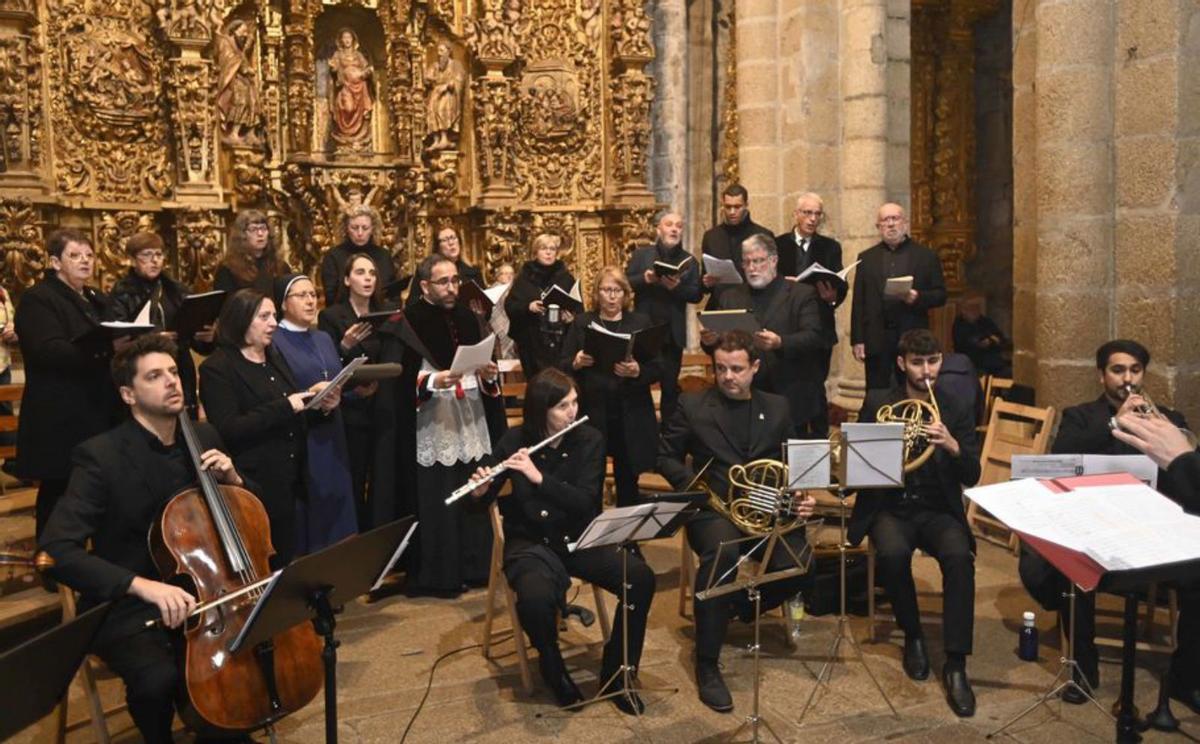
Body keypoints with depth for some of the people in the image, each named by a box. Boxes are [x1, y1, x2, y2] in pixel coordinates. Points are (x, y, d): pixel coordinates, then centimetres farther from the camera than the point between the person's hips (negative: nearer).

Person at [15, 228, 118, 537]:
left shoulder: (97, 300, 20)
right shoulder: (37, 299, -6)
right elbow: (48, 351, -21)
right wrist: (103, 349, -34)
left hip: (98, 411, 7)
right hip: (61, 417, -7)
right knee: (58, 492, 0)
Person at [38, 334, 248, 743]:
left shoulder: (204, 437, 2)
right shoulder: (101, 456, -15)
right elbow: (56, 550, -25)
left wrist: (232, 478, -10)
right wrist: (142, 584, -36)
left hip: (200, 591, 5)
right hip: (126, 607, -5)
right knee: (159, 679, -32)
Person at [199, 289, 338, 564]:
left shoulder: (275, 358, 13)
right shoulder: (217, 367, -9)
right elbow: (228, 430, -20)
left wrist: (320, 407, -1)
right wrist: (284, 406, -23)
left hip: (287, 481, 7)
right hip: (253, 486, -7)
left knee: (286, 562, 14)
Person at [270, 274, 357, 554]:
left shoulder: (324, 339, 17)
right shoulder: (273, 342, -6)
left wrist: (358, 390, -1)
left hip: (332, 440, 7)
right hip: (297, 443, -7)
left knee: (336, 515, 9)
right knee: (305, 521, -2)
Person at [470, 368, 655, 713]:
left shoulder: (589, 439, -6)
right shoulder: (515, 440, -7)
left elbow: (585, 502, -17)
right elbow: (487, 494, -5)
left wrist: (539, 477, -30)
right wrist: (480, 489, -29)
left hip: (580, 538, 2)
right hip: (530, 542, -2)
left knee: (641, 578, -22)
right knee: (535, 598, -34)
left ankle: (616, 672, -1)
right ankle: (553, 667, 0)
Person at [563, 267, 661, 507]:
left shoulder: (641, 322, 7)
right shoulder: (581, 323, 7)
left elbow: (658, 368, 1)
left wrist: (637, 371, -19)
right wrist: (576, 363, -17)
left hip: (631, 417, 1)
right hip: (591, 414, 0)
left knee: (627, 480, 8)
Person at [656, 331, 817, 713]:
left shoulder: (777, 407, 14)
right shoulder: (691, 405, 6)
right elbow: (665, 456, 7)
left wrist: (801, 495, -5)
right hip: (714, 508, -3)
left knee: (797, 566, -25)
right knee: (723, 552, -37)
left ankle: (745, 606, 13)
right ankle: (707, 665, -21)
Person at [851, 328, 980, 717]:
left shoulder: (957, 412, 6)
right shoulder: (877, 403, 5)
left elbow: (972, 477, -2)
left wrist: (953, 446, -22)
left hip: (938, 510, 1)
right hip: (890, 506, 0)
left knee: (959, 558, -31)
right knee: (893, 553, -33)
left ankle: (955, 663, -20)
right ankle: (913, 636, -5)